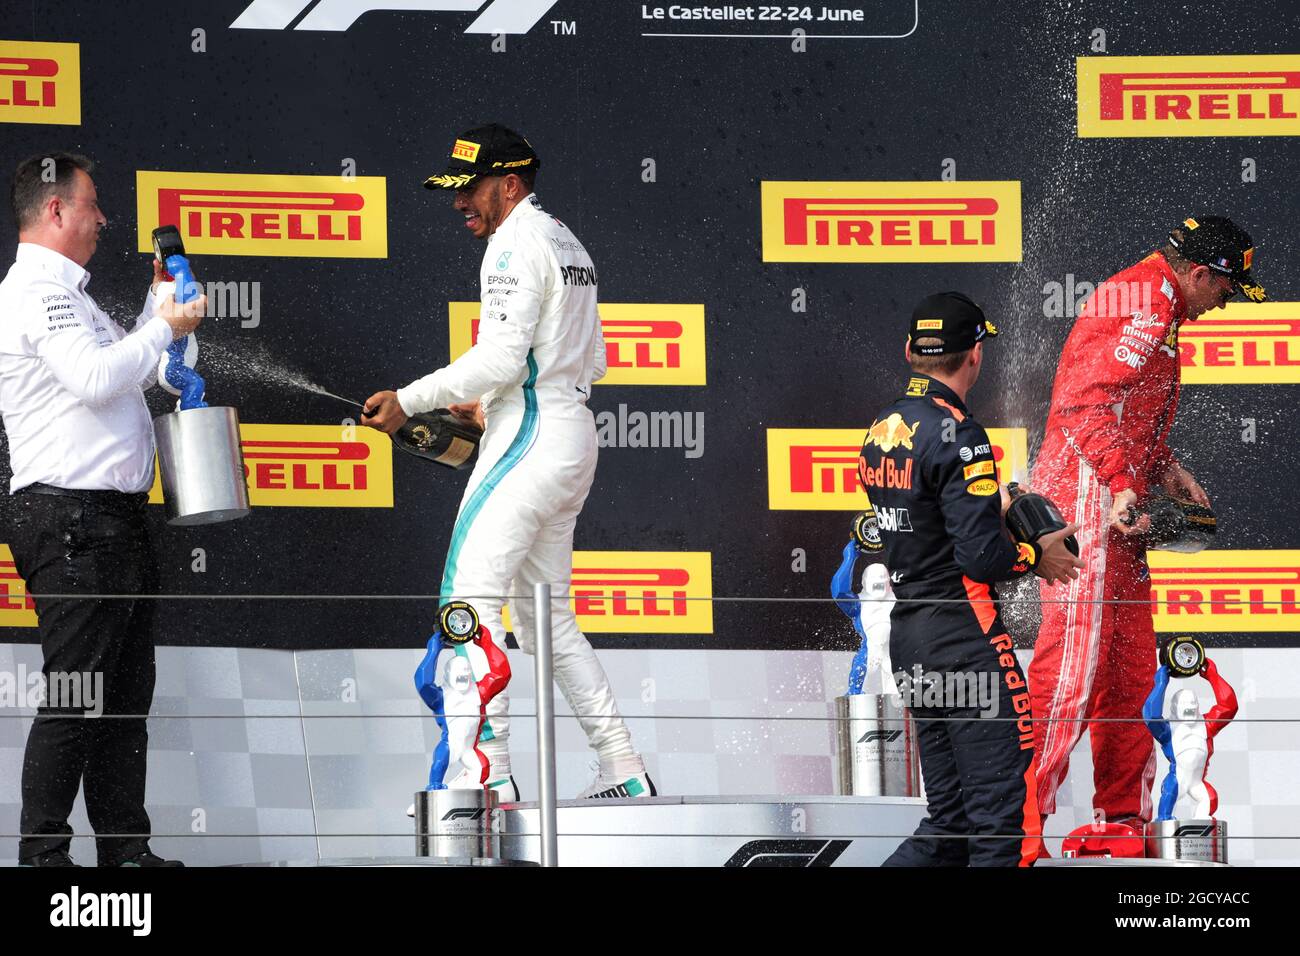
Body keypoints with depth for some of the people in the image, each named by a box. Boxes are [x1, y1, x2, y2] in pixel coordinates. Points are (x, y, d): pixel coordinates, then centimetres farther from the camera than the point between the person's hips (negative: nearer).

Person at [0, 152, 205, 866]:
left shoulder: (64, 293, 22)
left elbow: (123, 374, 29)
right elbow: (96, 377, -24)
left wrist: (159, 299, 22)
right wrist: (165, 328, -11)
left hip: (112, 521, 11)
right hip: (71, 519, -11)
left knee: (125, 696, 11)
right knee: (75, 700, -10)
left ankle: (125, 847, 14)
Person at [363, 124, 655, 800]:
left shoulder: (517, 243, -10)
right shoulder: (567, 243, 20)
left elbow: (502, 356, -20)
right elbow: (592, 359, 24)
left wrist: (409, 401, -16)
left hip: (530, 440, -10)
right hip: (573, 437, 10)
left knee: (469, 596, -14)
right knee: (544, 615, 14)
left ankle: (488, 774, -23)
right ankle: (624, 773, 12)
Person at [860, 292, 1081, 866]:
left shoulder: (882, 430, 10)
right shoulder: (957, 435, -16)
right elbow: (980, 557, -20)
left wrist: (1001, 531, 19)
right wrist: (1035, 556, -1)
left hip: (908, 638, 9)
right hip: (964, 637, -9)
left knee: (950, 819, 13)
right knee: (1005, 817, -5)